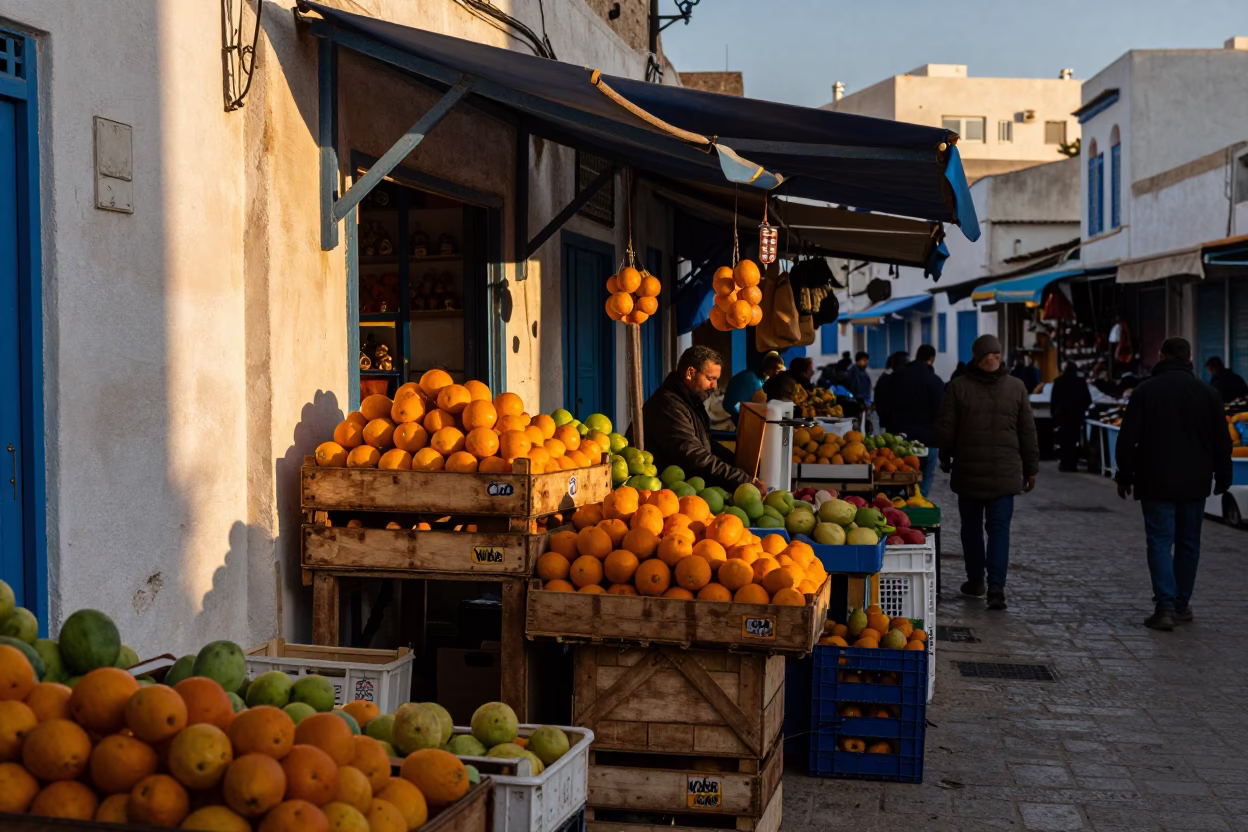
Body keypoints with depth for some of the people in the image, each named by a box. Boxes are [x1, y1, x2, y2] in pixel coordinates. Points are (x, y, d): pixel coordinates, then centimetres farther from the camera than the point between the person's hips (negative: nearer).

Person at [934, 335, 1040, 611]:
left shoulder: (957, 387, -4)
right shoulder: (1016, 387, 0)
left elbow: (945, 429, -1)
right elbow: (1028, 432, 4)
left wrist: (946, 460, 16)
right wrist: (1031, 468, 12)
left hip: (968, 473, 0)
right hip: (1005, 473, 0)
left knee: (971, 528, 13)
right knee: (999, 529, 0)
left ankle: (975, 582, 22)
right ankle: (996, 587, -11)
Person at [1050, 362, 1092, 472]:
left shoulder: (1059, 381, -2)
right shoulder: (1081, 382, 1)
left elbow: (1053, 399, -4)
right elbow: (1088, 400, 3)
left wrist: (1053, 412, 5)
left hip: (1063, 414, -1)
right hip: (1077, 414, 1)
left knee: (1064, 439, 4)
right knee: (1074, 439, 6)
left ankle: (1065, 463, -1)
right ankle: (1072, 464, 3)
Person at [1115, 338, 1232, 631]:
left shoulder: (1145, 390, -4)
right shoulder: (1208, 393, 2)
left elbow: (1127, 439, -4)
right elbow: (1222, 441, 7)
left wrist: (1124, 476, 4)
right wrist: (1222, 477, 17)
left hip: (1156, 482, -2)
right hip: (1194, 484, 2)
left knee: (1160, 542, -3)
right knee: (1188, 543, 12)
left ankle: (1165, 606, -14)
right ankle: (1182, 605, 18)